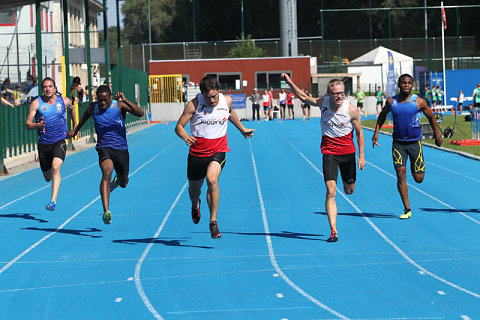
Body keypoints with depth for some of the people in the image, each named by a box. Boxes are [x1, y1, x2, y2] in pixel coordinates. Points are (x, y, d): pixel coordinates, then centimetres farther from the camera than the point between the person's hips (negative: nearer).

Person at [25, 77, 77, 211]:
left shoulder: (64, 101, 2)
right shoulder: (36, 103, -3)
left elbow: (71, 110, 26)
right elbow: (27, 124, -5)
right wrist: (37, 125, -25)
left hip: (60, 141, -1)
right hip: (44, 143, 1)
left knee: (55, 168, -26)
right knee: (47, 178, 11)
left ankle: (53, 201, -30)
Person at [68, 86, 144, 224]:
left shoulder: (119, 105, -10)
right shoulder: (92, 107, 0)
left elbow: (140, 113, -24)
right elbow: (85, 115, 25)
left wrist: (124, 100, -32)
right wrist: (76, 129, 33)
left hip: (121, 149, 0)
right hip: (104, 148, 0)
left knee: (123, 184, 15)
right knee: (106, 174, -28)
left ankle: (117, 180, 56)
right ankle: (106, 212, -38)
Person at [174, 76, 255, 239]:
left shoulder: (227, 100, -2)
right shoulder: (193, 105, -12)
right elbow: (179, 126, -9)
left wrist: (242, 129, 33)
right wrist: (186, 138, -30)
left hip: (218, 151, 0)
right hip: (197, 152, 0)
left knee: (212, 180, -26)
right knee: (194, 188, 14)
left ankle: (213, 221, -18)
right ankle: (195, 205, 53)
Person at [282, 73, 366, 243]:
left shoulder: (351, 110, -13)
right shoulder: (323, 102, -8)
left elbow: (359, 132, -2)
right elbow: (304, 97, 9)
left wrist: (361, 155, -1)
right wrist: (290, 83, -1)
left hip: (347, 152, 0)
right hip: (329, 152, 0)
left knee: (349, 190, 16)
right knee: (330, 192, -13)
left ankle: (347, 179, 57)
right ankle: (333, 231, -12)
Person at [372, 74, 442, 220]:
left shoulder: (419, 102, -8)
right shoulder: (391, 101, -2)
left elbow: (431, 117, 6)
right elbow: (382, 115, 17)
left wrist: (437, 136, 10)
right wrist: (376, 132, 9)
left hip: (415, 142, -1)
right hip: (398, 143, 1)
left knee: (418, 179, 0)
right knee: (400, 174, -11)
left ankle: (414, 167, 39)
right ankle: (407, 210, -5)